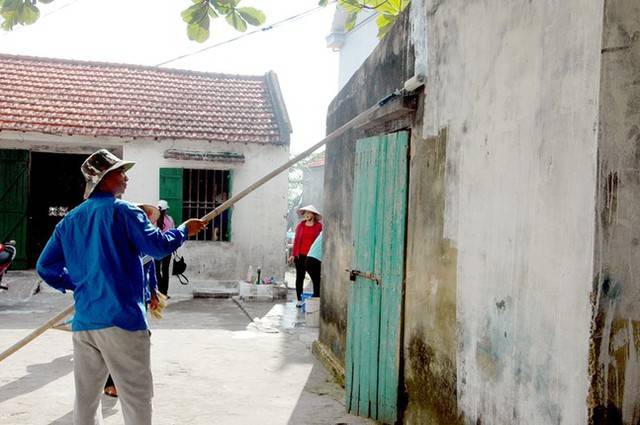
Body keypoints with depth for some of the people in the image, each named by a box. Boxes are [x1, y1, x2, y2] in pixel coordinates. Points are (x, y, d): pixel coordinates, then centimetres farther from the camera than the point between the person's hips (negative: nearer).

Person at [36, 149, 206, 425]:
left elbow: (45, 267, 14)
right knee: (136, 400, 0)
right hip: (121, 319, -6)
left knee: (85, 400, 14)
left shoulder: (69, 221, 13)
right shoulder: (123, 211, -7)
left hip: (83, 323, 7)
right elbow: (158, 246, -12)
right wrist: (184, 230, 4)